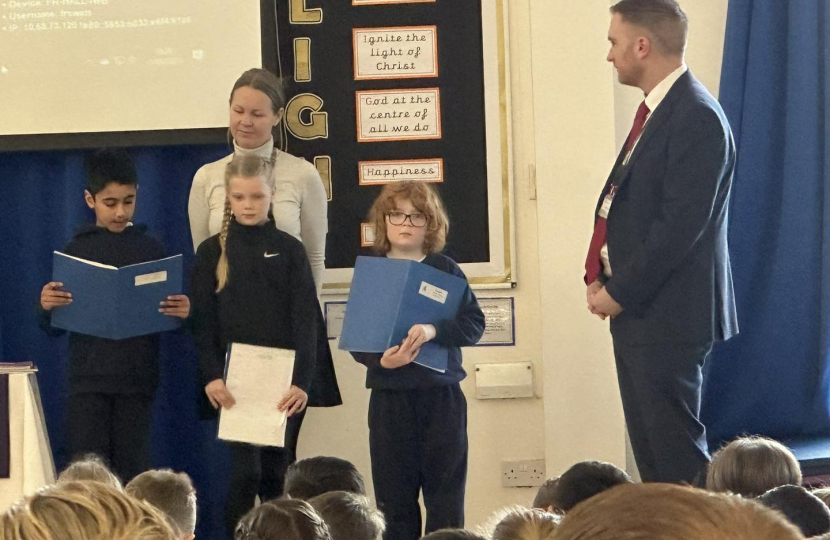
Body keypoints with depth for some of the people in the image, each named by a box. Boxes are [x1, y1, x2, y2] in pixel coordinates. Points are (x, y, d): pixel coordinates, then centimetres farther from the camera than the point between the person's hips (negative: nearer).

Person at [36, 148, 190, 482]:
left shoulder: (152, 251, 4)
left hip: (137, 381, 0)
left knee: (133, 471, 2)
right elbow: (53, 328, 6)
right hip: (87, 380, 0)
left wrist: (183, 313, -18)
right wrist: (45, 307, -15)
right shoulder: (75, 252, 5)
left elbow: (170, 321, 5)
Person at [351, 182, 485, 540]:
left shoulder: (445, 270, 2)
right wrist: (381, 360, -20)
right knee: (395, 498, 5)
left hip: (442, 395, -1)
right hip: (390, 399, 1)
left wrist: (433, 330, -23)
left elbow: (474, 323, -6)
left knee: (446, 497, 2)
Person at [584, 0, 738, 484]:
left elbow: (681, 225, -21)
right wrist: (599, 277, 6)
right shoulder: (656, 112, 14)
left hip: (665, 317, -10)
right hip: (636, 312, 10)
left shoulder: (697, 118, -16)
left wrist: (620, 294, -16)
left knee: (677, 461, -7)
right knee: (651, 452, 13)